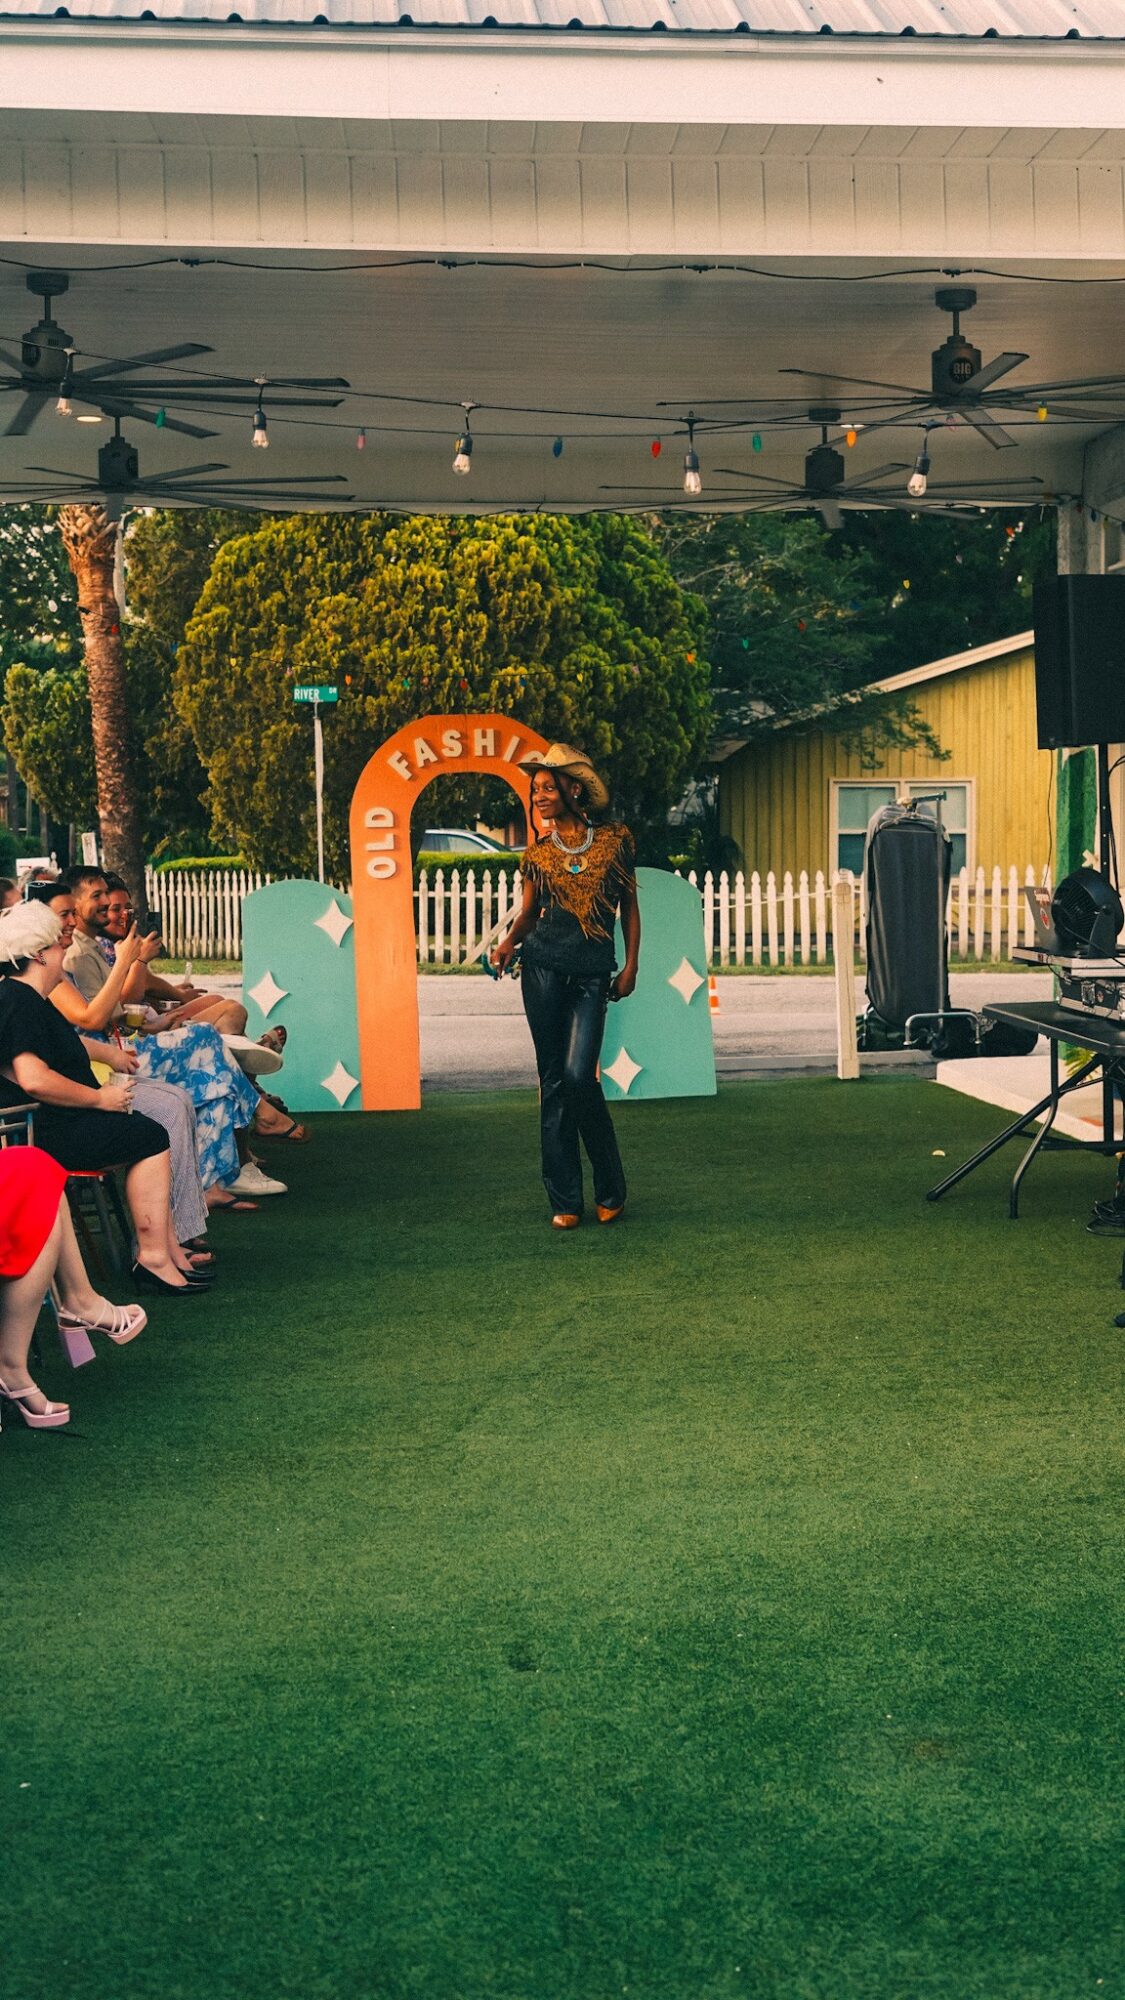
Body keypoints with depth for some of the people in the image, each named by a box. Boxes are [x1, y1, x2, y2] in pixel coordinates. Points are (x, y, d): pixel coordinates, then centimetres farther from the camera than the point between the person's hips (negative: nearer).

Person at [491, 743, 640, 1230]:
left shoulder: (615, 840, 5)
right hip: (544, 966, 2)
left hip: (592, 973, -2)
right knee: (553, 1080, 1)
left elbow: (629, 906, 9)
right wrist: (509, 943, -8)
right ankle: (565, 1201, 6)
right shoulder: (539, 852, 8)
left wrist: (631, 965, 3)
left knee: (578, 1075, -13)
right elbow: (528, 913, 12)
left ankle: (610, 1190, 5)